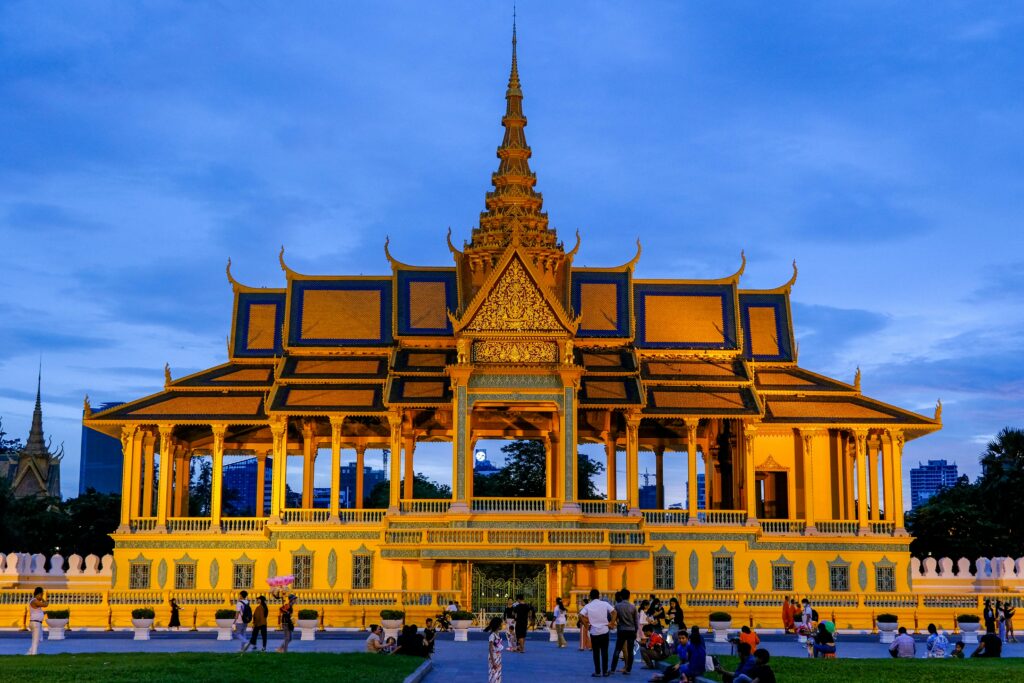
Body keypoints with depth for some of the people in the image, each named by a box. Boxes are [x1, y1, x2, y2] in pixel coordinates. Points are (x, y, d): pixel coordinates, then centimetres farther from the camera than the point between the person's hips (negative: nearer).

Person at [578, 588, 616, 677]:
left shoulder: (588, 606, 0)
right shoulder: (604, 604, 1)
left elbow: (581, 616, -13)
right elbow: (614, 612, -8)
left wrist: (586, 625, -4)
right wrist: (611, 623, -1)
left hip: (594, 632, 0)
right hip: (604, 630, 1)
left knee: (596, 653, 7)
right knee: (604, 652, 8)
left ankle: (597, 672, 6)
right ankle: (605, 671, 10)